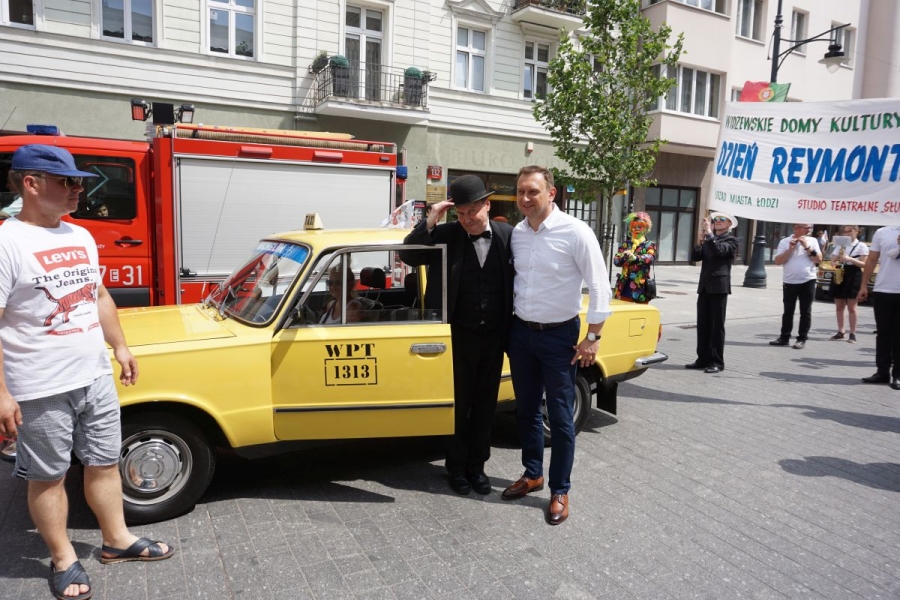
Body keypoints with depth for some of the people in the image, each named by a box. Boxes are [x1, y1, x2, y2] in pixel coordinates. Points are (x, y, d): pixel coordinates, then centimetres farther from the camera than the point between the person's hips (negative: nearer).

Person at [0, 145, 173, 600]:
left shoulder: (81, 237, 8)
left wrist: (119, 346, 17)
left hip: (96, 379, 7)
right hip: (42, 391, -6)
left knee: (104, 463, 17)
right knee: (48, 477, 11)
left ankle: (117, 540, 33)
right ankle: (63, 560, 28)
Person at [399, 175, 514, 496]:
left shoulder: (508, 235, -3)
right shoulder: (445, 235, -6)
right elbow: (408, 255, -9)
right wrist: (430, 222, -21)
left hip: (493, 336, 2)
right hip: (457, 335, -1)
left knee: (485, 404, 14)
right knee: (458, 404, 11)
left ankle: (477, 465, 31)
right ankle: (456, 467, 28)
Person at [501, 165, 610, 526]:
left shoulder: (575, 232, -14)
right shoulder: (516, 233, 1)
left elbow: (599, 286, -12)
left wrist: (592, 338, -13)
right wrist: (510, 323, 9)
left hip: (559, 335, -5)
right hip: (521, 333, 5)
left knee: (560, 417, 4)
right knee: (526, 411, 16)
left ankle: (560, 492, 19)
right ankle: (532, 474, 35)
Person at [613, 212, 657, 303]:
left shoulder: (649, 245, 2)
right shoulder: (626, 245, 11)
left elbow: (650, 258, -19)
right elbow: (616, 261, -1)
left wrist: (636, 258, -38)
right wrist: (623, 257, -24)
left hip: (641, 285, -3)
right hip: (625, 285, 3)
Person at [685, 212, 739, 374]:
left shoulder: (731, 240, 0)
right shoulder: (708, 240, 18)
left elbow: (720, 250, -21)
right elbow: (695, 257, 8)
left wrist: (709, 233, -16)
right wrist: (700, 240, -3)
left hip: (719, 287, -6)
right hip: (704, 286, 6)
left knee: (717, 325, -3)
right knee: (702, 324, 6)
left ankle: (717, 362, 2)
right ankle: (703, 358, 13)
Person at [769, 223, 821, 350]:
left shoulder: (812, 241, 5)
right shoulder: (785, 242, 1)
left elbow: (819, 259, -2)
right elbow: (778, 261, -5)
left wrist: (807, 247, -9)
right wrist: (790, 249, -13)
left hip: (808, 281, 0)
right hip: (789, 282, 0)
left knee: (805, 312, 3)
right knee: (788, 311, 7)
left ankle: (802, 339, 8)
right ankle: (784, 337, 14)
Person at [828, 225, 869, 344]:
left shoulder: (861, 246, 0)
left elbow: (863, 264, -6)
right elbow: (832, 260, 12)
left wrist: (849, 259, -20)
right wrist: (835, 266, -10)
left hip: (853, 276, -5)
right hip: (839, 275, 5)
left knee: (851, 307, -5)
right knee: (839, 306, 7)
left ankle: (852, 334, -1)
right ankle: (840, 332, 15)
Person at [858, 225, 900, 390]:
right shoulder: (882, 233, 5)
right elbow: (871, 260, 8)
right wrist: (864, 286, 4)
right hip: (882, 291, 1)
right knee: (883, 333, 8)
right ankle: (882, 372, 16)